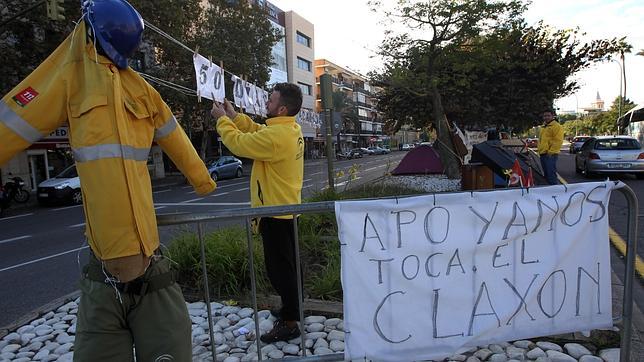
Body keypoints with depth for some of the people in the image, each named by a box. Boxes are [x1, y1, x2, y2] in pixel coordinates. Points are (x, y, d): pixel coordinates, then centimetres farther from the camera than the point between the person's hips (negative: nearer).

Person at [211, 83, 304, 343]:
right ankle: (291, 309, 36)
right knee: (285, 266, 20)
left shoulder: (276, 136, -24)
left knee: (279, 268, 1)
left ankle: (289, 323, 13)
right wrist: (234, 116, 12)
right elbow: (257, 132, 17)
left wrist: (222, 119, -1)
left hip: (275, 212, -10)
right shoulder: (291, 129, 7)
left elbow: (239, 143, -15)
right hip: (286, 208, 10)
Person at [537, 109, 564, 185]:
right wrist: (539, 150, 18)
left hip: (550, 155, -9)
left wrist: (551, 152, -20)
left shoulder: (556, 126, -7)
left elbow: (558, 141, -16)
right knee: (546, 175, 14)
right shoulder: (544, 127, 21)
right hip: (543, 154, 9)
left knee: (551, 174, -12)